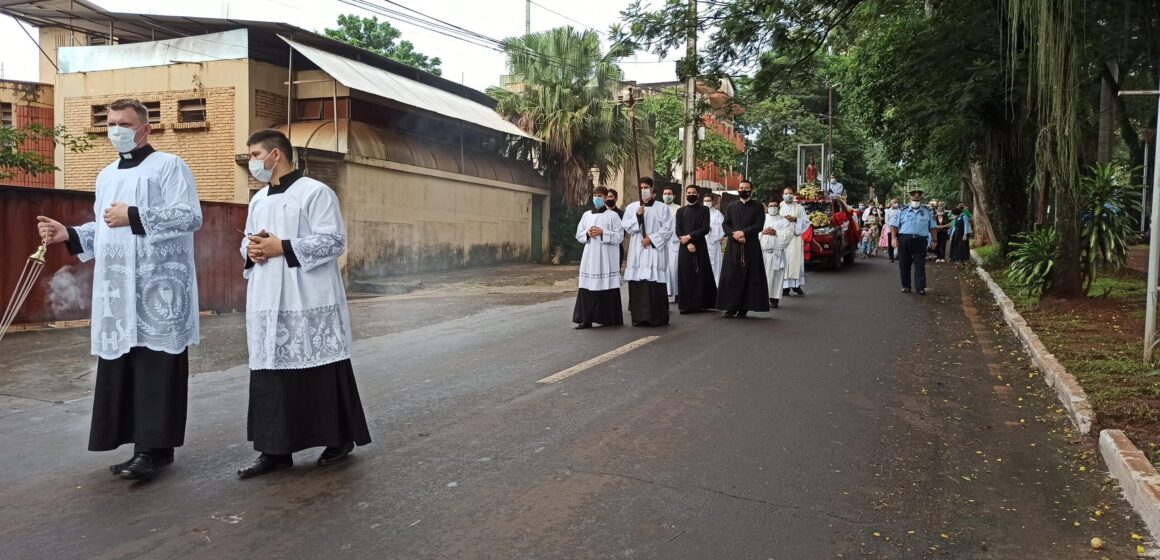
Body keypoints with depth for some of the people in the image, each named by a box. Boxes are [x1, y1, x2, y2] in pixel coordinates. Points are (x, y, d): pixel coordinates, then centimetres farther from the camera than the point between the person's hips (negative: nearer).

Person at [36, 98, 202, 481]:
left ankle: (154, 448, -4)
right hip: (117, 290, 8)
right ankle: (147, 444, 13)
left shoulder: (168, 166, -1)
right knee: (120, 368, 5)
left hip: (158, 287, -8)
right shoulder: (107, 176, 22)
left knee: (156, 369, -7)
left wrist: (134, 216, -16)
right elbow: (106, 230, 27)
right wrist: (69, 234, 9)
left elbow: (191, 216, -13)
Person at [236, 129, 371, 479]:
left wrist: (282, 247, -17)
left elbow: (334, 241, -13)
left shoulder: (315, 192, -6)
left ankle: (341, 438, 16)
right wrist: (251, 250, 0)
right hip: (268, 303, 7)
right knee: (270, 374, 6)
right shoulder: (258, 200, 18)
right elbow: (248, 241, 25)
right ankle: (276, 449, 14)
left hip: (310, 302, -7)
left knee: (320, 370, 0)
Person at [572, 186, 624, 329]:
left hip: (606, 257, -3)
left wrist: (602, 232, -15)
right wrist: (587, 233, -6)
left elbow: (620, 235, -5)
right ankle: (586, 319, 0)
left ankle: (610, 318, 6)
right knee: (588, 287, -2)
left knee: (607, 286, -3)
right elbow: (578, 234, 15)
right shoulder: (586, 215, 14)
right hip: (590, 256, 4)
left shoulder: (612, 215, 1)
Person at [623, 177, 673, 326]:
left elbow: (668, 229, -1)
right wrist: (637, 216, -10)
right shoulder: (631, 207, 11)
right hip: (637, 251, 2)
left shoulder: (662, 208, 5)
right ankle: (638, 316, 3)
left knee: (655, 284, -6)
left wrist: (652, 239, -11)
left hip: (655, 250, -2)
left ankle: (656, 317, 0)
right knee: (637, 284, -2)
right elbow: (626, 228, 4)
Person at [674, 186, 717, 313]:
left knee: (700, 275, -2)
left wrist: (689, 236, -12)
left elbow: (705, 229, -4)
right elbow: (678, 231, 2)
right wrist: (688, 243, -11)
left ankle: (699, 303, 2)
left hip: (700, 247, -1)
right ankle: (686, 305, -1)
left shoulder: (704, 210, 6)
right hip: (685, 247, 1)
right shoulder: (680, 211, 11)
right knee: (685, 275, -2)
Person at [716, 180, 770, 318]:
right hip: (733, 246, 2)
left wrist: (743, 233, -15)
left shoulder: (758, 206, 8)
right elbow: (725, 224, 6)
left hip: (751, 247, -2)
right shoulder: (731, 207, 16)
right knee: (731, 277, -4)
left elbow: (759, 225, -4)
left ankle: (743, 308, 1)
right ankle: (731, 307, -1)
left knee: (748, 278, -2)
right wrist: (734, 234, -12)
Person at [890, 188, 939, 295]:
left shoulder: (927, 212, 11)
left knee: (920, 265, -2)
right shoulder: (903, 211, 8)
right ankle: (905, 286, 15)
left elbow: (933, 227, 12)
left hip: (920, 241, 0)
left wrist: (934, 240, 5)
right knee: (904, 265, 4)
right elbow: (894, 225, 4)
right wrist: (894, 238, -7)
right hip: (904, 240, 0)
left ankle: (920, 288, -1)